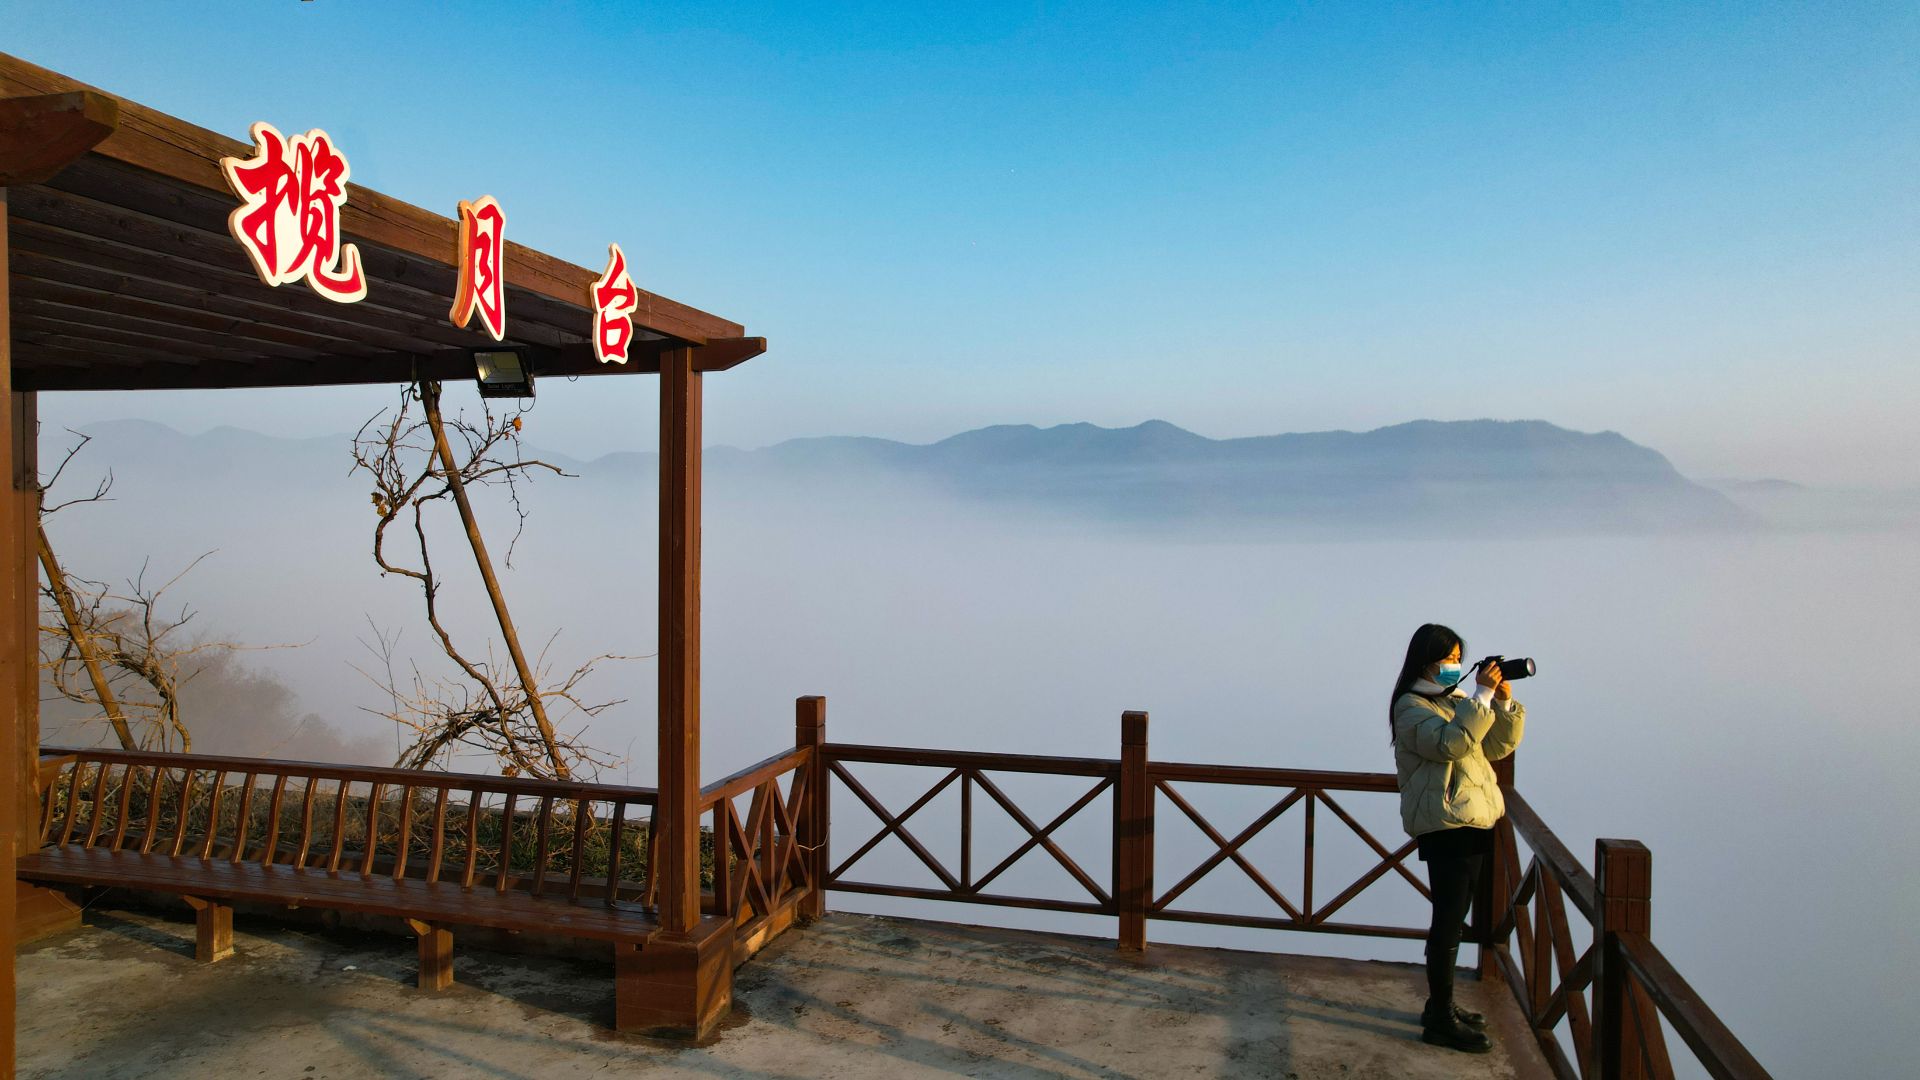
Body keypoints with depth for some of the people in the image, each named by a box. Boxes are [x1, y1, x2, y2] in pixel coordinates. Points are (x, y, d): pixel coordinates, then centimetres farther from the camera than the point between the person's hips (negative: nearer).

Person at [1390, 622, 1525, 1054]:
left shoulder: (1457, 700, 17)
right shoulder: (1412, 706, -8)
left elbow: (1498, 746, 16)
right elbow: (1452, 743, -25)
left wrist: (1504, 702, 2)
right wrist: (1482, 695, -22)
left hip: (1477, 823, 9)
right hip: (1445, 825, -9)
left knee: (1452, 919, 16)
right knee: (1449, 921, -6)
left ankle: (1441, 1005, 27)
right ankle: (1440, 1020, 1)